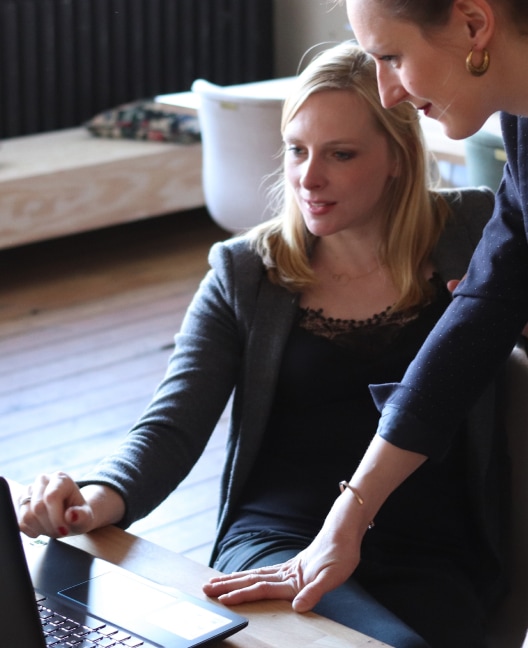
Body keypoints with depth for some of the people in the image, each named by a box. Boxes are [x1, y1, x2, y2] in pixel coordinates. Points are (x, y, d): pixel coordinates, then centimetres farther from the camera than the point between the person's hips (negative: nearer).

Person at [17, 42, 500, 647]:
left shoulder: (470, 235, 9)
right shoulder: (243, 274, 10)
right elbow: (170, 427, 3)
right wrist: (98, 499, -19)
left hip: (430, 558, 1)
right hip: (273, 537, -1)